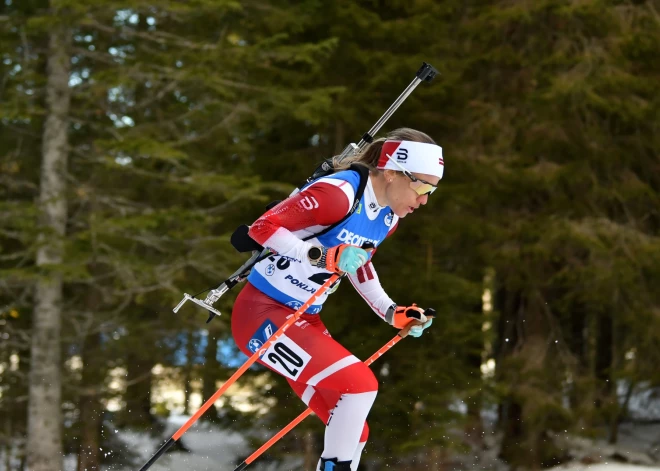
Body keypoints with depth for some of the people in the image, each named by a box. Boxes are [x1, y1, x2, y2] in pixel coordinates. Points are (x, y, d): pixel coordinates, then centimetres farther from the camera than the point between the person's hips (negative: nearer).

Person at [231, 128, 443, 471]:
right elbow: (263, 228, -25)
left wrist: (393, 313, 11)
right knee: (359, 384, -23)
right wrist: (324, 256, -35)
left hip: (303, 319, 9)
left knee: (351, 433, 6)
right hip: (262, 314, -9)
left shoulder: (388, 216, 5)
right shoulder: (339, 194, -22)